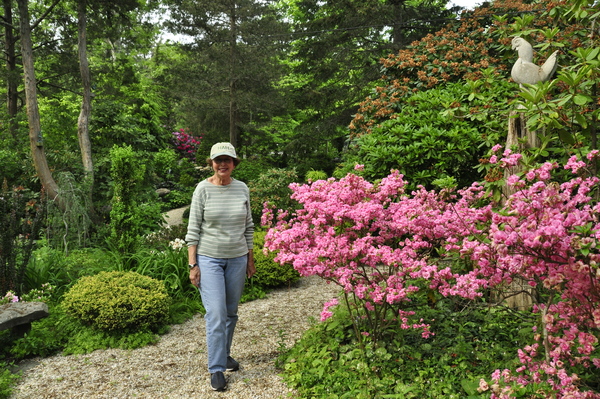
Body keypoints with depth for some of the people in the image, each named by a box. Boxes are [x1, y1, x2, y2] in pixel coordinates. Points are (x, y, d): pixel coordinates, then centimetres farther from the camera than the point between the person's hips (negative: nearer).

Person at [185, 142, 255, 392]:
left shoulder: (242, 189, 2)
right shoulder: (203, 189, -7)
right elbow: (193, 228, -6)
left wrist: (250, 259, 11)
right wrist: (193, 264, -9)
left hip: (237, 258, 4)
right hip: (209, 259, -3)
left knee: (231, 312, 12)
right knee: (216, 314, -6)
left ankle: (225, 354, 33)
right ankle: (217, 369, 7)